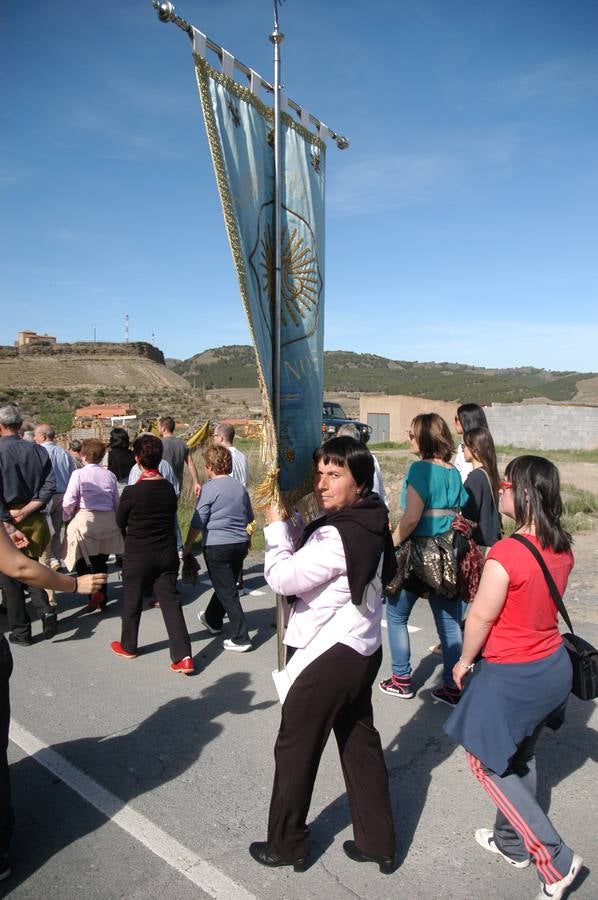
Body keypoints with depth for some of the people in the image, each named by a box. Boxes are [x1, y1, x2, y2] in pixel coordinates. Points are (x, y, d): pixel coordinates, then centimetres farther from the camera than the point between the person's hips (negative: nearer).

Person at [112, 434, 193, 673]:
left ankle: (128, 646, 35)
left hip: (137, 556, -3)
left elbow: (120, 523, -2)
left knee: (132, 602, 16)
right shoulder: (169, 488, -4)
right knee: (171, 601, 4)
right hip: (167, 555, 3)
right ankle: (183, 656, -3)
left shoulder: (132, 492, -16)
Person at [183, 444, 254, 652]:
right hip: (240, 544, 7)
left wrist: (187, 546, 3)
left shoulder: (210, 489, -12)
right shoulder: (240, 487, 7)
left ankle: (241, 639, 1)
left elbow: (197, 523, -9)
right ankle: (212, 619, 44)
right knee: (227, 586, 22)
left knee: (227, 592, 0)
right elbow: (249, 519, 17)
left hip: (217, 547, -7)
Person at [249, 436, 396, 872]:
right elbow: (309, 554, 10)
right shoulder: (369, 524, 3)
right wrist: (289, 520, -4)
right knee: (361, 743, 20)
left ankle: (287, 844, 30)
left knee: (295, 749, 11)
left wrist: (275, 525, -14)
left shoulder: (339, 535, -27)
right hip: (362, 649, 9)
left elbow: (283, 577, -26)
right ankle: (378, 843, 33)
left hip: (329, 656, -9)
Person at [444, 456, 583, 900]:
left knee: (488, 761, 13)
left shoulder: (506, 553, -28)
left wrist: (464, 660, -2)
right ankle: (513, 842, 42)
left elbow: (481, 617, -18)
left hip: (512, 676, -7)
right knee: (520, 757, 24)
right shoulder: (562, 548, -4)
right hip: (553, 665, 8)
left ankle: (555, 859, 16)